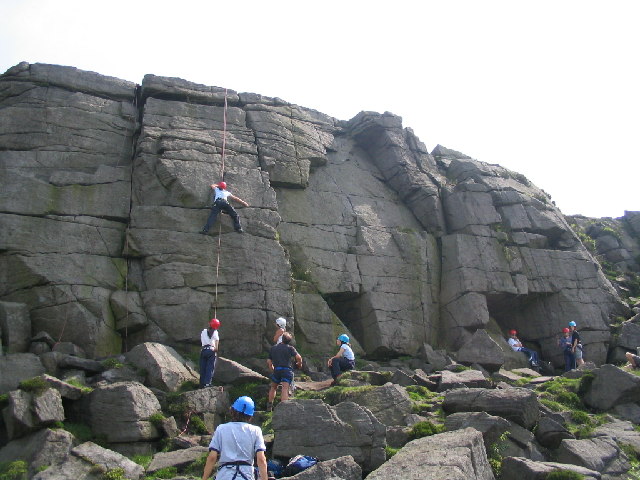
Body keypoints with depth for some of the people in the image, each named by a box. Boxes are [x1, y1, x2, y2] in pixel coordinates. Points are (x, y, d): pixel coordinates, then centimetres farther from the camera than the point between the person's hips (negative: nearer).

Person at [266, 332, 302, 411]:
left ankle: (270, 405, 22)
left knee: (273, 387, 22)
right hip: (287, 370, -3)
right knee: (285, 389, -7)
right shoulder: (290, 348, 3)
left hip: (276, 370, 3)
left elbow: (269, 362, 16)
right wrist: (299, 364, 10)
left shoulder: (273, 348, 15)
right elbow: (298, 357, -10)